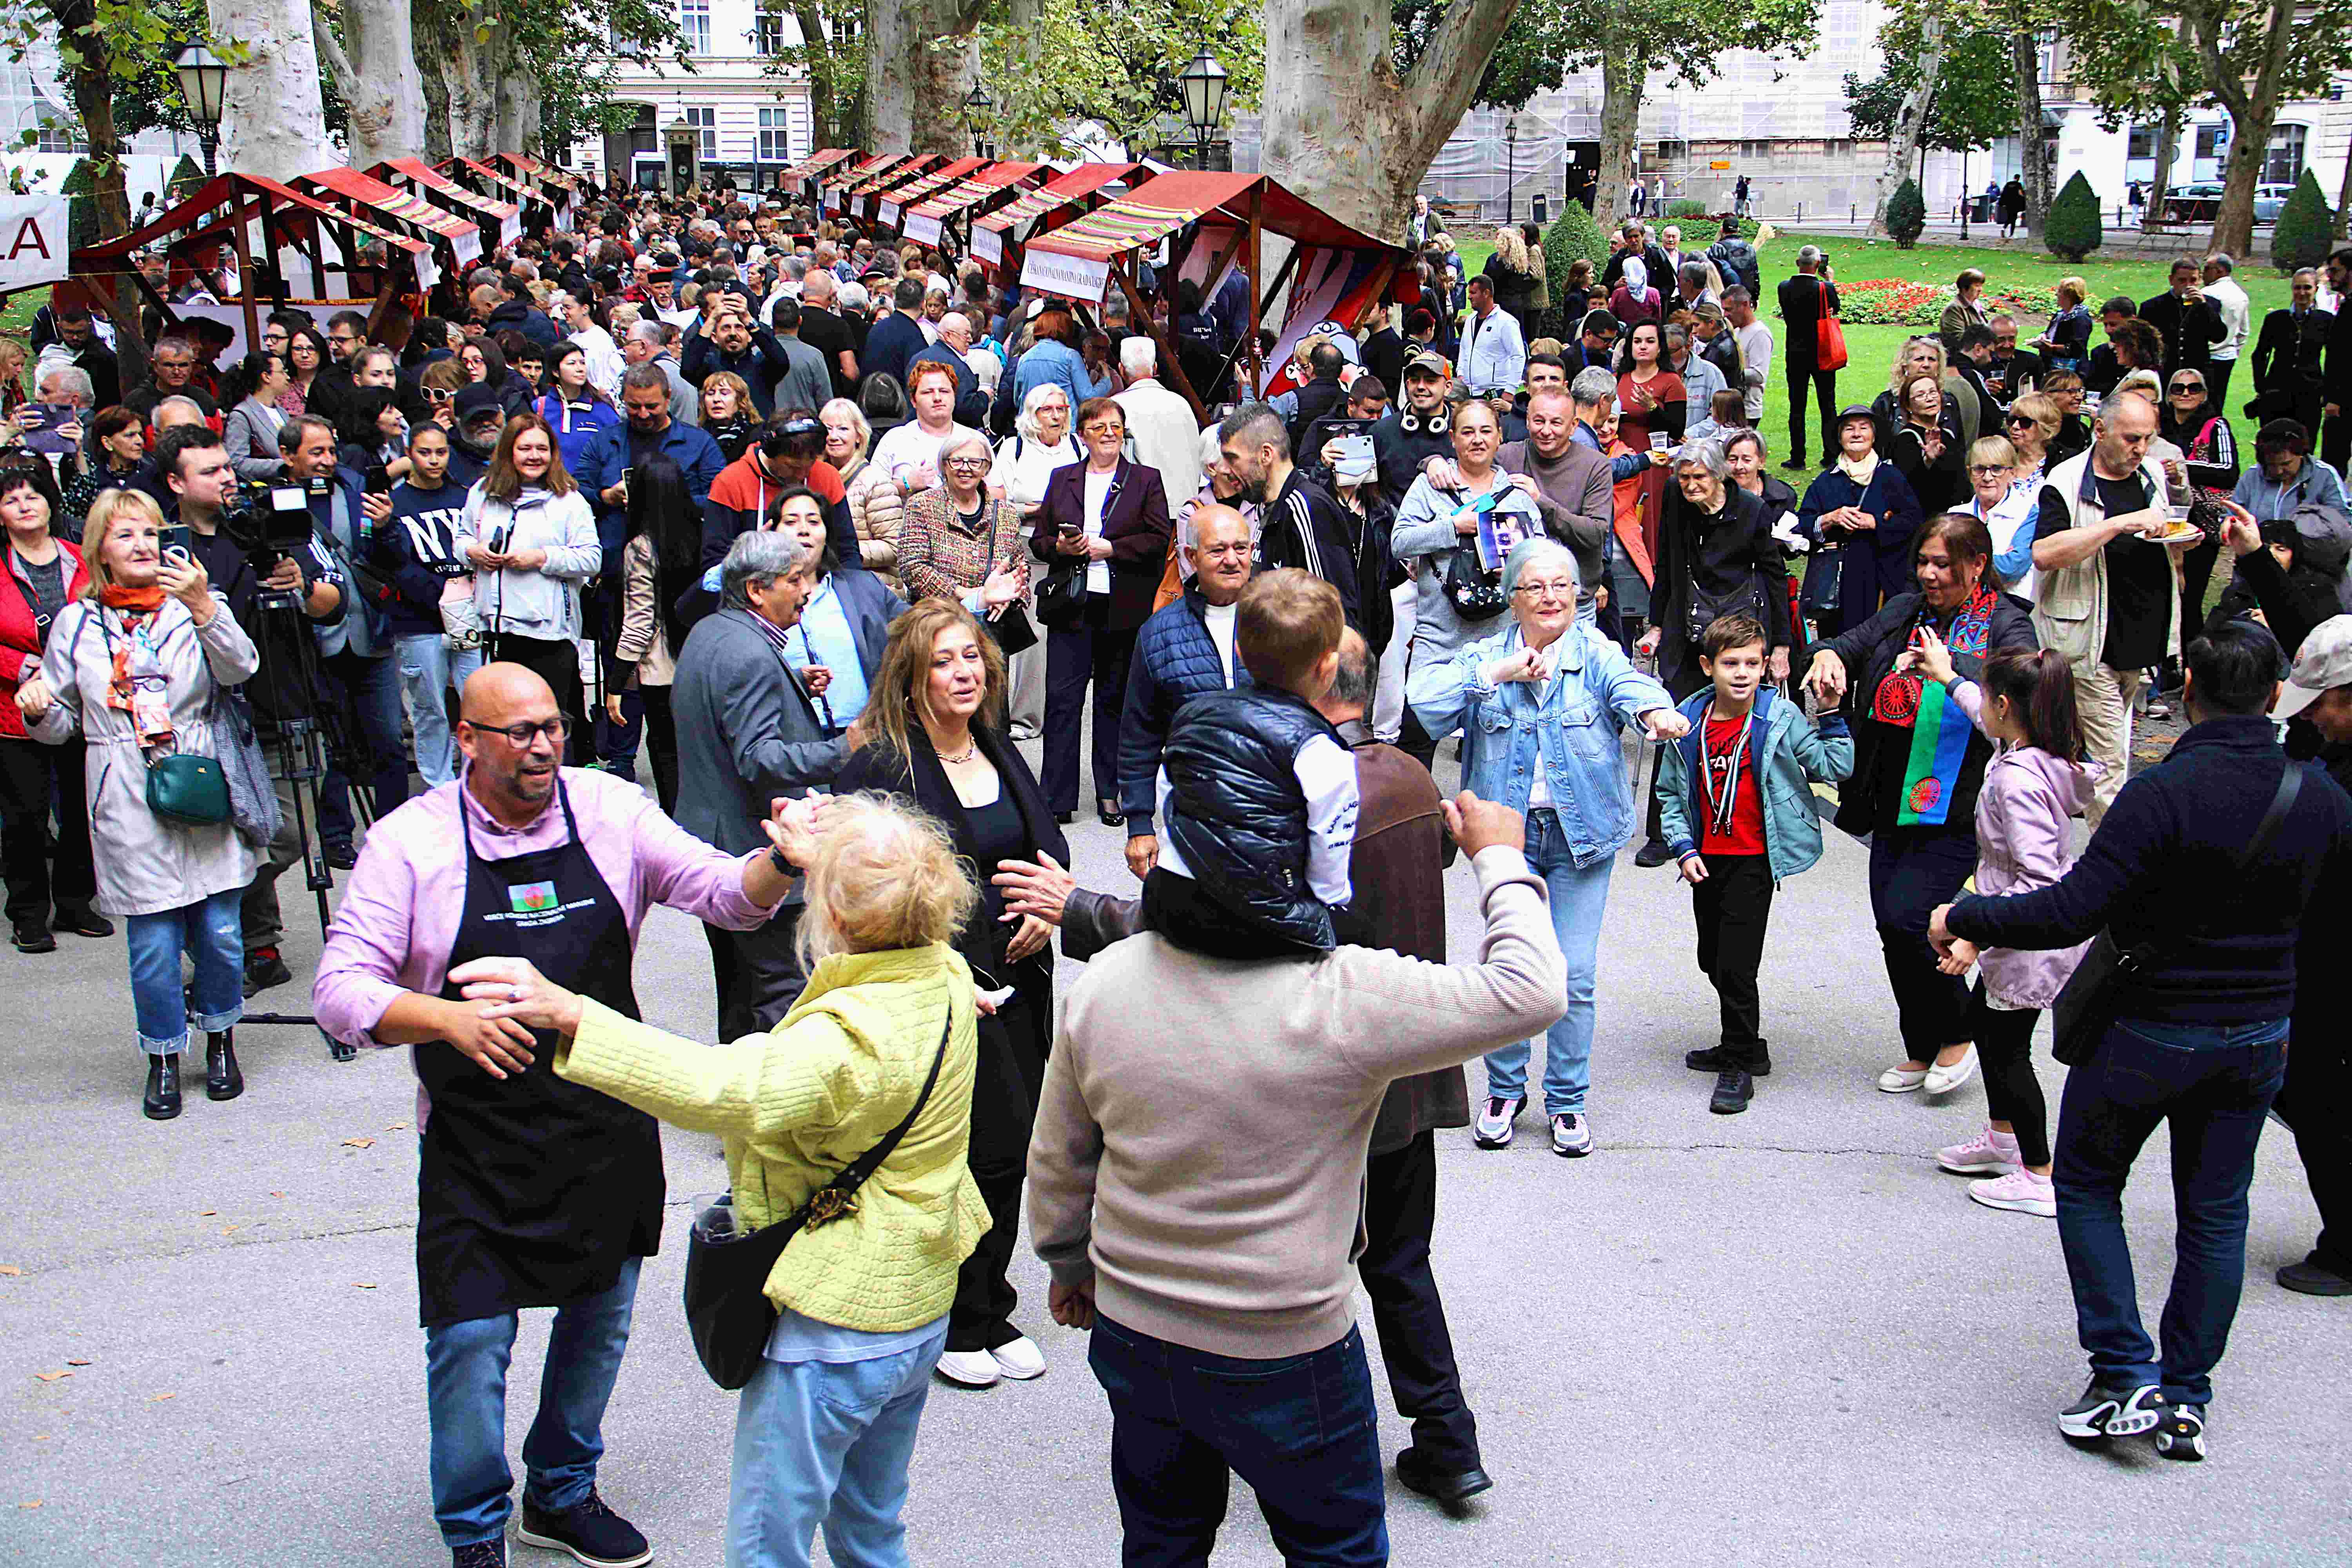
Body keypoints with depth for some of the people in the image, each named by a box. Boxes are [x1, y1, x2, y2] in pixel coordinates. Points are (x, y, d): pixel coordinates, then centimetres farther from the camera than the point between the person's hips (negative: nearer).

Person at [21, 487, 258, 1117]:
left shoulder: (192, 606, 5)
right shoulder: (75, 624, 7)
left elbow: (240, 670, -14)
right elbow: (62, 726, 13)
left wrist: (203, 607, -28)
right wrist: (37, 711, -10)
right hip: (128, 805, 0)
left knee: (218, 930, 3)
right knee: (153, 940, -1)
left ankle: (220, 1040, 26)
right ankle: (163, 1058, 18)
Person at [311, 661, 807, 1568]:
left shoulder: (608, 810, 0)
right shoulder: (411, 841, -7)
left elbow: (728, 895, -3)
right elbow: (342, 992, -11)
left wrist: (782, 862, -25)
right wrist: (450, 1020, -29)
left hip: (610, 1126, 3)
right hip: (479, 1144, -3)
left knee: (599, 1318, 16)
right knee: (472, 1338, -4)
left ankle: (562, 1494, 41)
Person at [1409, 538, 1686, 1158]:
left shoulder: (1596, 653, 0)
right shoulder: (1485, 657, 5)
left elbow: (1628, 683, -24)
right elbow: (1421, 699, -11)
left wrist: (1655, 711, -47)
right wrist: (1498, 673, -16)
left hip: (1582, 833, -1)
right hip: (1507, 830, 1)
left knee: (1575, 975, -2)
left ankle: (1568, 1100, 16)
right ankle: (1505, 1090, 23)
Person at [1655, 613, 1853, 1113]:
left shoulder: (1780, 717, -10)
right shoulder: (1688, 722, -1)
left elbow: (1834, 768, -10)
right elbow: (1670, 792, 8)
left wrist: (1831, 717, -19)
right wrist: (1685, 848, -1)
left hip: (1753, 861, -5)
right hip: (1707, 860, 5)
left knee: (1736, 966, -7)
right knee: (1714, 961, 17)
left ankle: (1739, 1067, 9)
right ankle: (1744, 1047, 37)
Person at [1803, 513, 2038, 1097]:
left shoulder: (2004, 623, -5)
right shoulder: (1904, 611, 12)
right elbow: (1853, 643, 6)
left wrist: (1950, 666, -37)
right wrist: (1829, 654, -18)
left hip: (1956, 812, -6)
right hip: (1894, 805, 6)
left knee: (1906, 916, -15)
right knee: (1892, 927, 9)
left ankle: (1957, 1035, 7)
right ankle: (1922, 1051, 26)